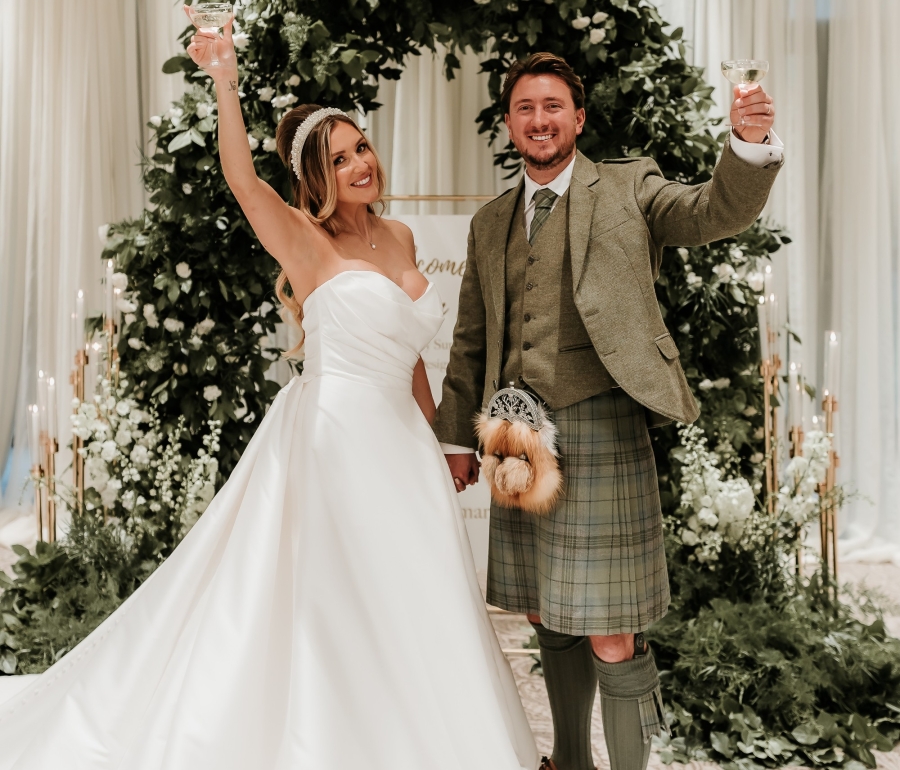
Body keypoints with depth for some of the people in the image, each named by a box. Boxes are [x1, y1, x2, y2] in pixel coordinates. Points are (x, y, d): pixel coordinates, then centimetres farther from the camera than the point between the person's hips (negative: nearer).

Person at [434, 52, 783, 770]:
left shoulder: (626, 187, 4)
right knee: (550, 621, 17)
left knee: (610, 636, -4)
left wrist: (751, 143, -33)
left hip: (599, 429, -5)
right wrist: (457, 435, 17)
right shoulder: (491, 223, 16)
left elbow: (717, 210, -13)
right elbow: (472, 339, 20)